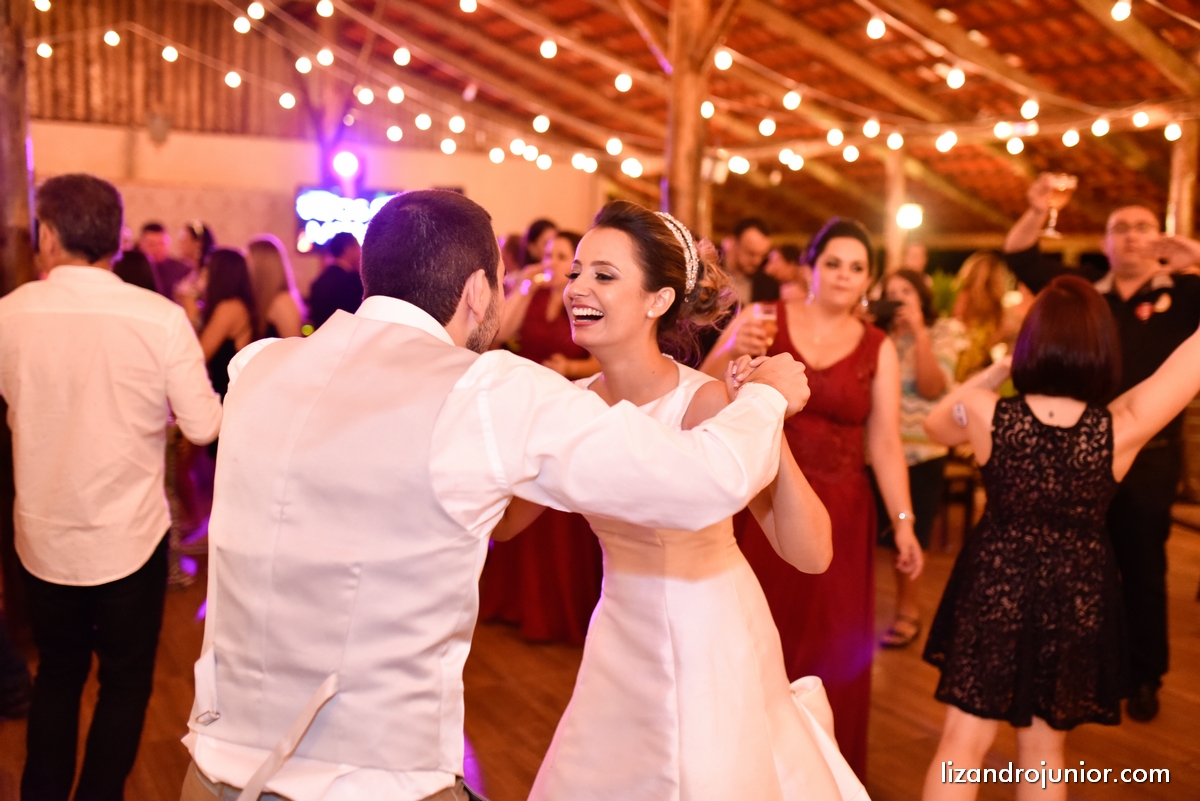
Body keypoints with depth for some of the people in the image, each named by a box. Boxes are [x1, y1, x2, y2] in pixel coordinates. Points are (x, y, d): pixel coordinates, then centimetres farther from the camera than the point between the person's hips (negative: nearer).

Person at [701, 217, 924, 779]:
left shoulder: (878, 348, 5)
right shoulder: (762, 320, 0)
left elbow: (885, 442, 4)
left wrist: (903, 521, -2)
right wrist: (731, 352, -25)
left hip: (838, 516, 2)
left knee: (829, 648, 9)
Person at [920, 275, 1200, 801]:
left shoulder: (985, 415, -18)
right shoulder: (1123, 427, -20)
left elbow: (934, 424, 6)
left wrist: (994, 372, 4)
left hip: (994, 585, 0)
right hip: (1077, 597, 1)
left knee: (963, 741, 12)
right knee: (1043, 750, 20)